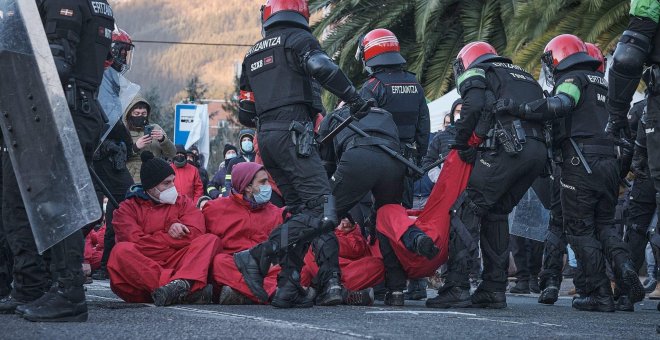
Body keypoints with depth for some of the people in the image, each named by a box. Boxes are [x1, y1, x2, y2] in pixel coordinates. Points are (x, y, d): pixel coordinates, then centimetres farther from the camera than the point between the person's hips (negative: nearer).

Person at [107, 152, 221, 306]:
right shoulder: (129, 208, 10)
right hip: (142, 269, -2)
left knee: (211, 240, -17)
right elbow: (136, 241, -8)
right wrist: (172, 236, 0)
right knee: (121, 251, -32)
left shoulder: (182, 202, 19)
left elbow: (195, 234, 2)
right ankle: (190, 289, -45)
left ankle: (182, 282, -49)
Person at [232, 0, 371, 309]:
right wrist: (355, 100, -11)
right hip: (292, 132, -8)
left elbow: (245, 114, 24)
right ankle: (258, 257, -22)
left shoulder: (252, 55, 24)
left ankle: (288, 286, 4)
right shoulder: (298, 38, 4)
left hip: (265, 136, 8)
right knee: (322, 213, -14)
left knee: (300, 210, 13)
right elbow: (323, 68, -18)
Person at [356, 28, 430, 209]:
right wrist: (419, 156, 21)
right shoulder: (414, 84, 12)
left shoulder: (372, 87, -11)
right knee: (404, 204, 12)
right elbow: (424, 124, 15)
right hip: (408, 158, 6)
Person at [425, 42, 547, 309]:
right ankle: (494, 290, 17)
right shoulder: (525, 76, 35)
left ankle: (457, 287, -11)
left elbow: (473, 106, -8)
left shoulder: (475, 72, 13)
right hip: (539, 150, 7)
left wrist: (462, 144, 4)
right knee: (496, 213, 18)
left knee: (467, 209, -3)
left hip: (510, 146, -7)